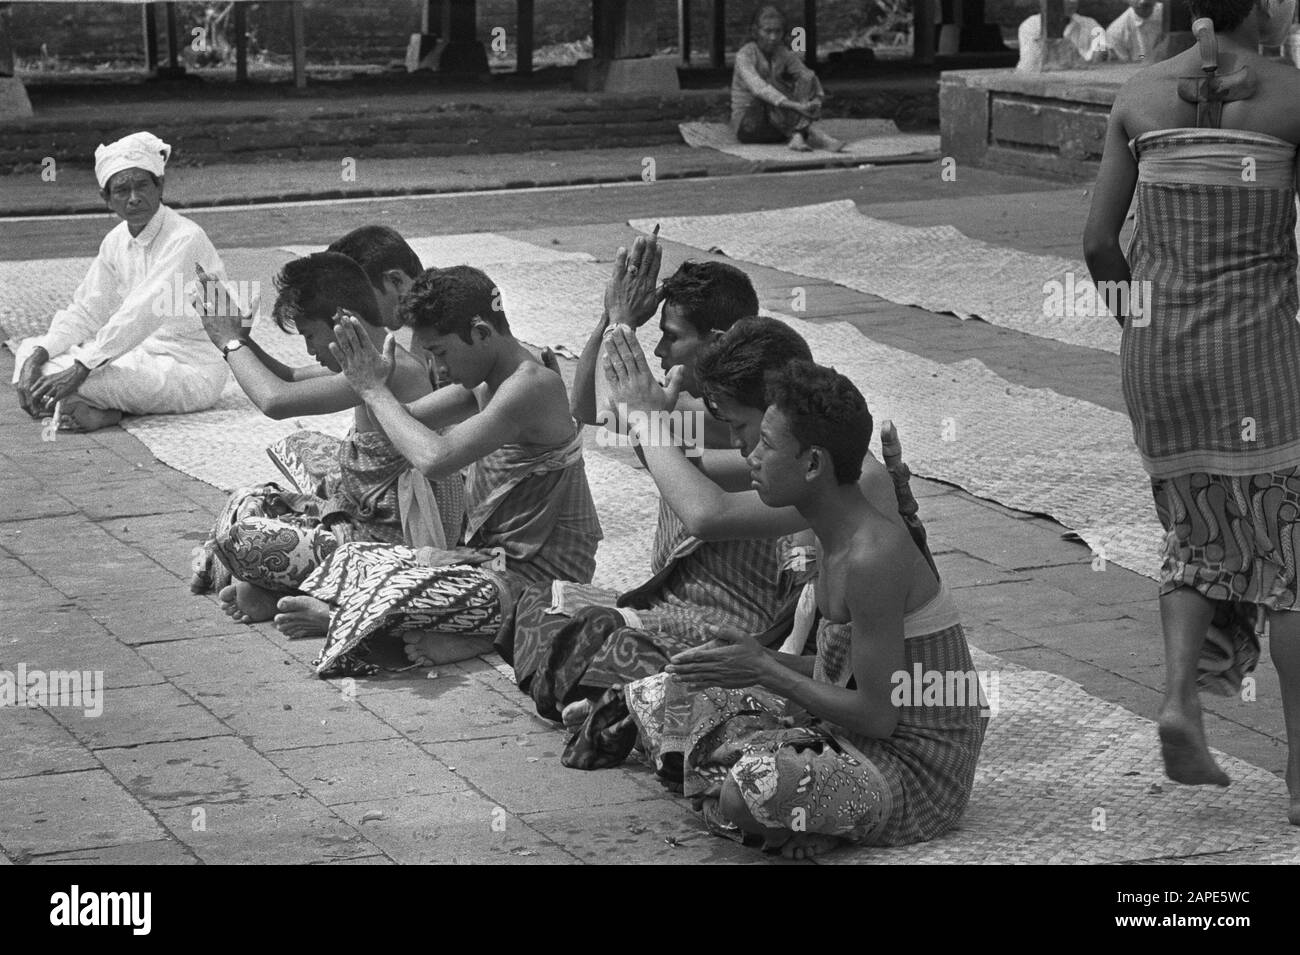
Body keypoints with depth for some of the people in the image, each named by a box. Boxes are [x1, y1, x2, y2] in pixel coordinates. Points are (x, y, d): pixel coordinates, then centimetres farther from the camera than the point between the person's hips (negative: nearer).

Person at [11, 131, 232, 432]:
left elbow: (141, 316, -28)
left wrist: (80, 368, -34)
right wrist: (37, 355, -10)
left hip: (191, 371, -9)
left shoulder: (185, 239, -19)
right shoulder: (117, 241, 7)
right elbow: (86, 311, 7)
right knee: (29, 351, -1)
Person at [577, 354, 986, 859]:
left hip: (915, 773, -7)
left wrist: (764, 669, -19)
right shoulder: (837, 535, 2)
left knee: (749, 792, -31)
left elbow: (878, 716, -25)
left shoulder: (872, 557, -28)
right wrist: (764, 660, -3)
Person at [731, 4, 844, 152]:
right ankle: (812, 134, -40)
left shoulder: (785, 54, 4)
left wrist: (817, 99, -30)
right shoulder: (745, 55, -14)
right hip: (747, 123, -5)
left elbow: (808, 77, -6)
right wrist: (795, 105, -42)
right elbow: (758, 88, -31)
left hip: (778, 124, 5)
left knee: (806, 80, -14)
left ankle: (797, 136, -37)